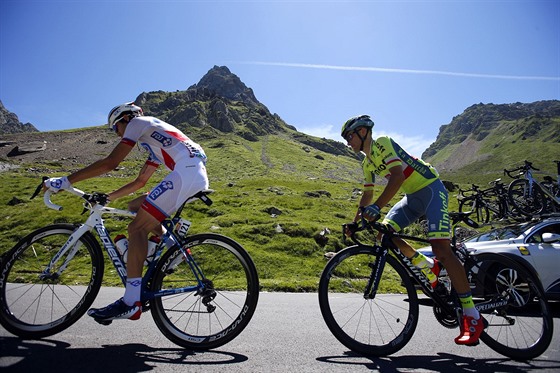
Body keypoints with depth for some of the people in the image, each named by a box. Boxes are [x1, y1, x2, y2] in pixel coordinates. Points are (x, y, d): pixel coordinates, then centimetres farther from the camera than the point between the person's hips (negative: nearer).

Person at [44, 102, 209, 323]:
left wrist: (66, 181, 3)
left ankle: (131, 302, -11)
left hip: (186, 173, -9)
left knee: (137, 228, -8)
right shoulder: (153, 141, 35)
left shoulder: (138, 122, 10)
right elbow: (140, 181, 36)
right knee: (136, 206, 20)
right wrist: (107, 197, 34)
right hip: (198, 176, 9)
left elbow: (110, 163, -1)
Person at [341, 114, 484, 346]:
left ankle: (472, 316, -13)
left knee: (441, 248, -19)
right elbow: (367, 194, 19)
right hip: (413, 196, 9)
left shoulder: (382, 143, -16)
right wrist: (355, 222, 14)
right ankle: (427, 267, 8)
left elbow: (397, 176, -30)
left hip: (431, 188, -9)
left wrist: (376, 207, -38)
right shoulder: (367, 163, 11)